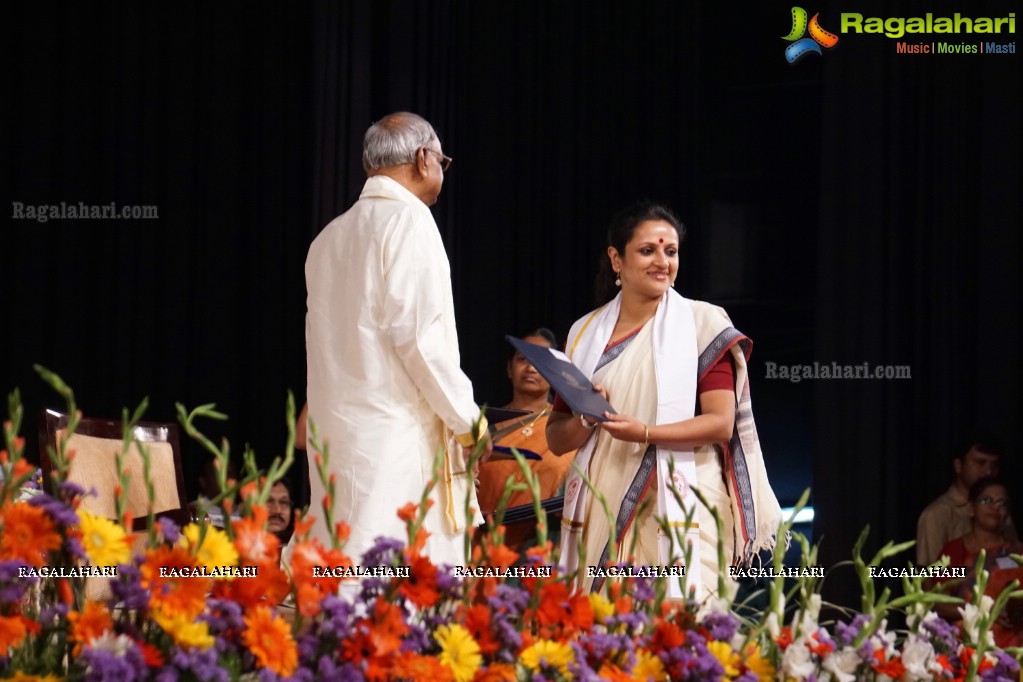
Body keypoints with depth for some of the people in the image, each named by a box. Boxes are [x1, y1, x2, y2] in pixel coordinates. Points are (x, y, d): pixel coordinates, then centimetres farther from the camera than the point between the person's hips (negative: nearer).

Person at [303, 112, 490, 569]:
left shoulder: (331, 236, 17)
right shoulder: (408, 220, -6)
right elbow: (418, 330, -14)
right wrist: (467, 419, -6)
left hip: (335, 432, 8)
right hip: (399, 430, -8)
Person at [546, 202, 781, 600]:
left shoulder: (703, 325, 3)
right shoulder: (586, 333, 13)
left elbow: (722, 423, -6)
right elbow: (556, 439, 14)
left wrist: (645, 433, -18)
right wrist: (587, 418, -7)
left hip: (677, 504, -3)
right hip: (601, 510, 3)